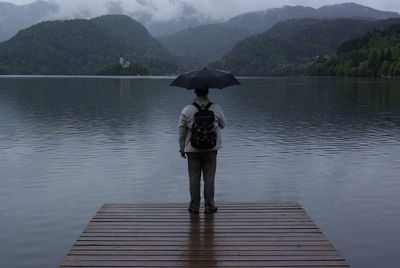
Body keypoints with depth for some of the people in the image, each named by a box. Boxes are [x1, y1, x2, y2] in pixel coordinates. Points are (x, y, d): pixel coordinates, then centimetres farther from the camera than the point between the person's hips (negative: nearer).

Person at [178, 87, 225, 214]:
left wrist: (182, 149, 7)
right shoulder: (216, 109, -8)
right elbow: (222, 125, 7)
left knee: (194, 178, 8)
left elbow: (181, 131, -4)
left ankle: (194, 207, 14)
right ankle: (209, 206, 15)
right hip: (211, 149, 0)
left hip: (193, 150, 0)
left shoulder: (187, 110, -10)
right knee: (209, 178, 9)